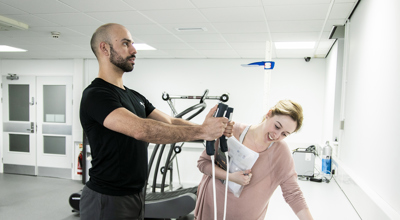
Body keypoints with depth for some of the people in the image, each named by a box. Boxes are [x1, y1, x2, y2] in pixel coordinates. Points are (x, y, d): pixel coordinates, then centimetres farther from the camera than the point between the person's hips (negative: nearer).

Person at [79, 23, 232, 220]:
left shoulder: (135, 97, 12)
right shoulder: (96, 95, -18)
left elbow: (170, 123, 4)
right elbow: (140, 129, -32)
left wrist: (210, 129, -11)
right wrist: (201, 131, -30)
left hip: (136, 196, 8)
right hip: (107, 200, -8)